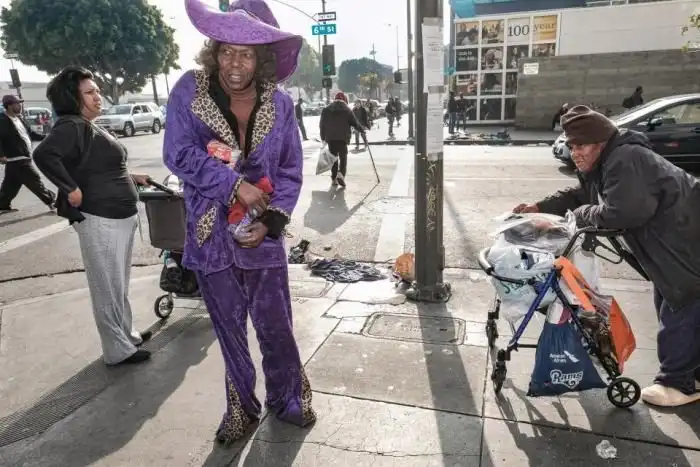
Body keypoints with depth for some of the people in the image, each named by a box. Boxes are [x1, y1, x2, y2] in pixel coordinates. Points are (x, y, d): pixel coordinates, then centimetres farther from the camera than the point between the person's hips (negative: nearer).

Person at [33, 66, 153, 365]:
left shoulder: (89, 127, 16)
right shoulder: (72, 126, -15)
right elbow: (43, 155, -31)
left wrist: (130, 179, 20)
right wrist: (72, 190, -25)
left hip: (120, 216, 10)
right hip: (99, 219, -10)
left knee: (119, 285, 20)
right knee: (108, 287, 2)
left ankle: (126, 335, 35)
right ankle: (117, 350, 14)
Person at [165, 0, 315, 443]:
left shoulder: (279, 103, -3)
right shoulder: (190, 90, -6)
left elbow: (291, 171, 0)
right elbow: (179, 154, -12)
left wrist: (271, 221, -12)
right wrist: (235, 185, -19)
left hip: (262, 237, 1)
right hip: (210, 237, 0)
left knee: (276, 327, 12)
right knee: (230, 332, 14)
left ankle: (288, 399, 37)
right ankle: (242, 409, 36)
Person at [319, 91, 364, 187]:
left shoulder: (326, 109, 8)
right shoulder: (347, 110, 0)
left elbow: (322, 124, 8)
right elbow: (355, 123, 1)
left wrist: (323, 137, 13)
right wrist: (362, 131, 15)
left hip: (330, 137, 3)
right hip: (343, 137, -3)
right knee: (343, 157, 2)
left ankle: (334, 178, 11)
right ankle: (341, 174, -22)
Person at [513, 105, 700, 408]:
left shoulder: (626, 160, -28)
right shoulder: (602, 166, 6)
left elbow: (622, 212, -36)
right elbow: (579, 196, 17)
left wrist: (582, 215, -19)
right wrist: (540, 208, 4)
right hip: (670, 246, 11)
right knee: (671, 308, 20)